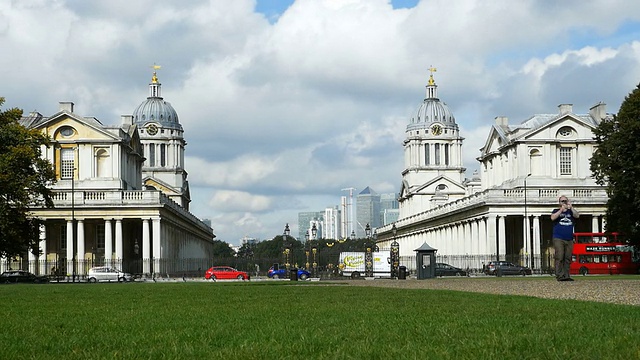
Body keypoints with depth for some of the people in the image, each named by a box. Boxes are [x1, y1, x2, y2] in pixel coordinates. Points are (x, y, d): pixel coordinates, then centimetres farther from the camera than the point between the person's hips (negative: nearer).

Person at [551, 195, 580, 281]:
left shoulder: (570, 212, 17)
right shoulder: (556, 211, 11)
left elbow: (577, 216, -2)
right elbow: (553, 218, -8)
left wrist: (571, 207, -13)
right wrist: (561, 210, -14)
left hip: (569, 239, 3)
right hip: (558, 239, -3)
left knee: (567, 258, 1)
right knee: (559, 257, -12)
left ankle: (566, 276, 4)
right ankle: (560, 276, -15)